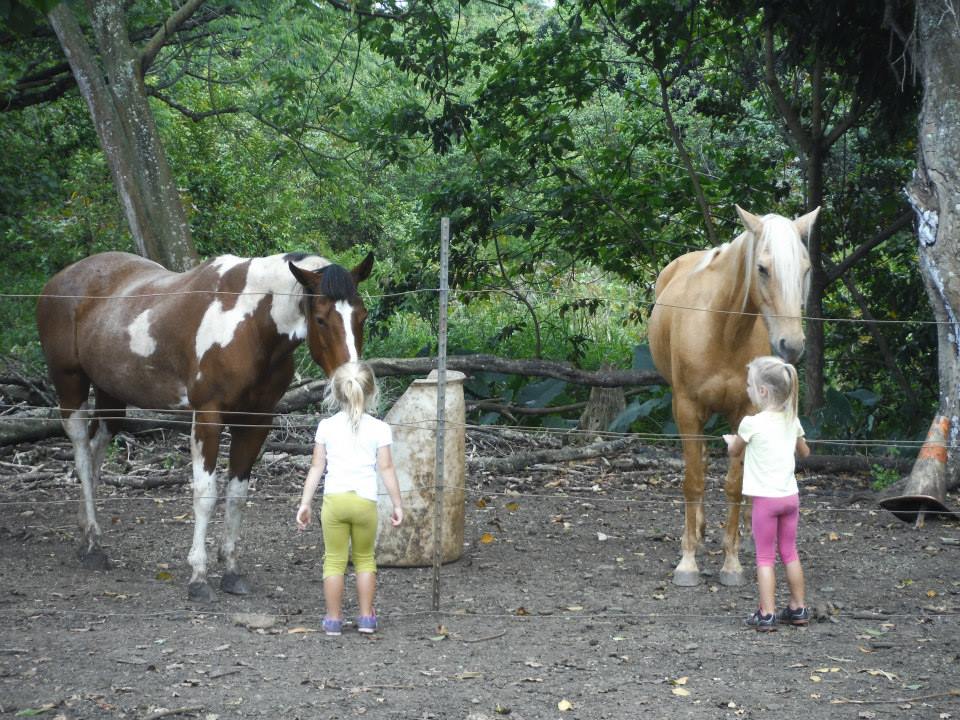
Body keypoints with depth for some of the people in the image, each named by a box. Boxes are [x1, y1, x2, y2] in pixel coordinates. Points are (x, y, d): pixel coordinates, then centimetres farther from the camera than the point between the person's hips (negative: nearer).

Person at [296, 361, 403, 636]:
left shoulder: (326, 427, 3)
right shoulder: (379, 429, -1)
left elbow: (316, 467, 3)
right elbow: (386, 469, -2)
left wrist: (305, 503, 8)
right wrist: (397, 504, 5)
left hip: (334, 499, 0)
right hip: (366, 501, 0)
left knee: (334, 560, 8)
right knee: (364, 559, 16)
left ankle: (333, 619, 10)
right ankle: (366, 618, 18)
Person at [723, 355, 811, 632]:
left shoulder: (751, 423, -15)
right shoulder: (792, 420, 3)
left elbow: (734, 452, 3)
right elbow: (804, 452, 19)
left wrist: (731, 441, 24)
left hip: (766, 497, -6)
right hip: (790, 494, 6)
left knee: (765, 557, 0)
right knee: (789, 552, 15)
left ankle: (766, 614, -1)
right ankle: (798, 609, 21)